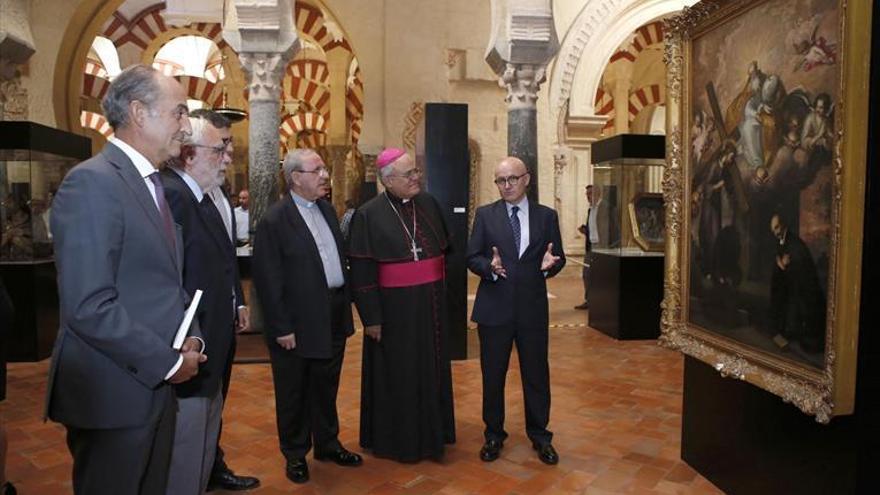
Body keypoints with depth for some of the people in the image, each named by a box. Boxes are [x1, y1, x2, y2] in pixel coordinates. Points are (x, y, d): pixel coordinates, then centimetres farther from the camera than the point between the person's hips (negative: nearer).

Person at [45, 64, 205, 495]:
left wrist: (189, 337, 1)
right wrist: (168, 361, -17)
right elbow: (88, 306, -24)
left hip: (154, 386, 8)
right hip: (113, 394, -8)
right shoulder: (92, 182, -17)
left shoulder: (153, 184, 11)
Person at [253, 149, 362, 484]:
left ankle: (327, 443, 38)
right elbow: (268, 279, -15)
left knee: (326, 387, 20)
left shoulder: (327, 209, 8)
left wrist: (345, 304, 9)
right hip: (299, 322, -6)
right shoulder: (274, 220, -14)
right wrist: (281, 327, -16)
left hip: (333, 317, 6)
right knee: (294, 393, 12)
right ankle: (295, 455, 31)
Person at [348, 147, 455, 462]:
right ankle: (397, 439, 26)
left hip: (431, 305, 5)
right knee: (398, 375, 7)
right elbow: (361, 272, -11)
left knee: (431, 371, 16)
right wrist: (371, 318, -13)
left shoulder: (428, 204, 4)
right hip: (394, 307, -5)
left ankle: (430, 433, 34)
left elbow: (444, 248, 13)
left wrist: (437, 285, 10)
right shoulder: (368, 215, -11)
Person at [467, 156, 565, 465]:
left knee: (536, 373, 11)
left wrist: (550, 263, -17)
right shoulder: (485, 214, 1)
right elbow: (472, 257, -1)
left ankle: (539, 435, 30)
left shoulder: (546, 216, 4)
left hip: (532, 306, 1)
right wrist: (490, 267, -21)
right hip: (494, 306, 0)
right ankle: (494, 434, 30)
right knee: (493, 374, 11)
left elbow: (559, 257, 6)